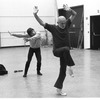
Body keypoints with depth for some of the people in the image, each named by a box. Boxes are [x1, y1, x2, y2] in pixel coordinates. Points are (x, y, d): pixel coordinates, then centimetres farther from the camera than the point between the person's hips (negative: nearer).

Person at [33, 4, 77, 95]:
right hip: (57, 51, -4)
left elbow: (74, 14, 3)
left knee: (63, 72, 5)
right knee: (66, 49, -39)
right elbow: (41, 22, -10)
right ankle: (70, 66, -27)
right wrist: (35, 14, -23)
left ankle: (59, 89, 18)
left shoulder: (66, 25, 3)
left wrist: (70, 10, -18)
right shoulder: (53, 28, -5)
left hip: (65, 53, 4)